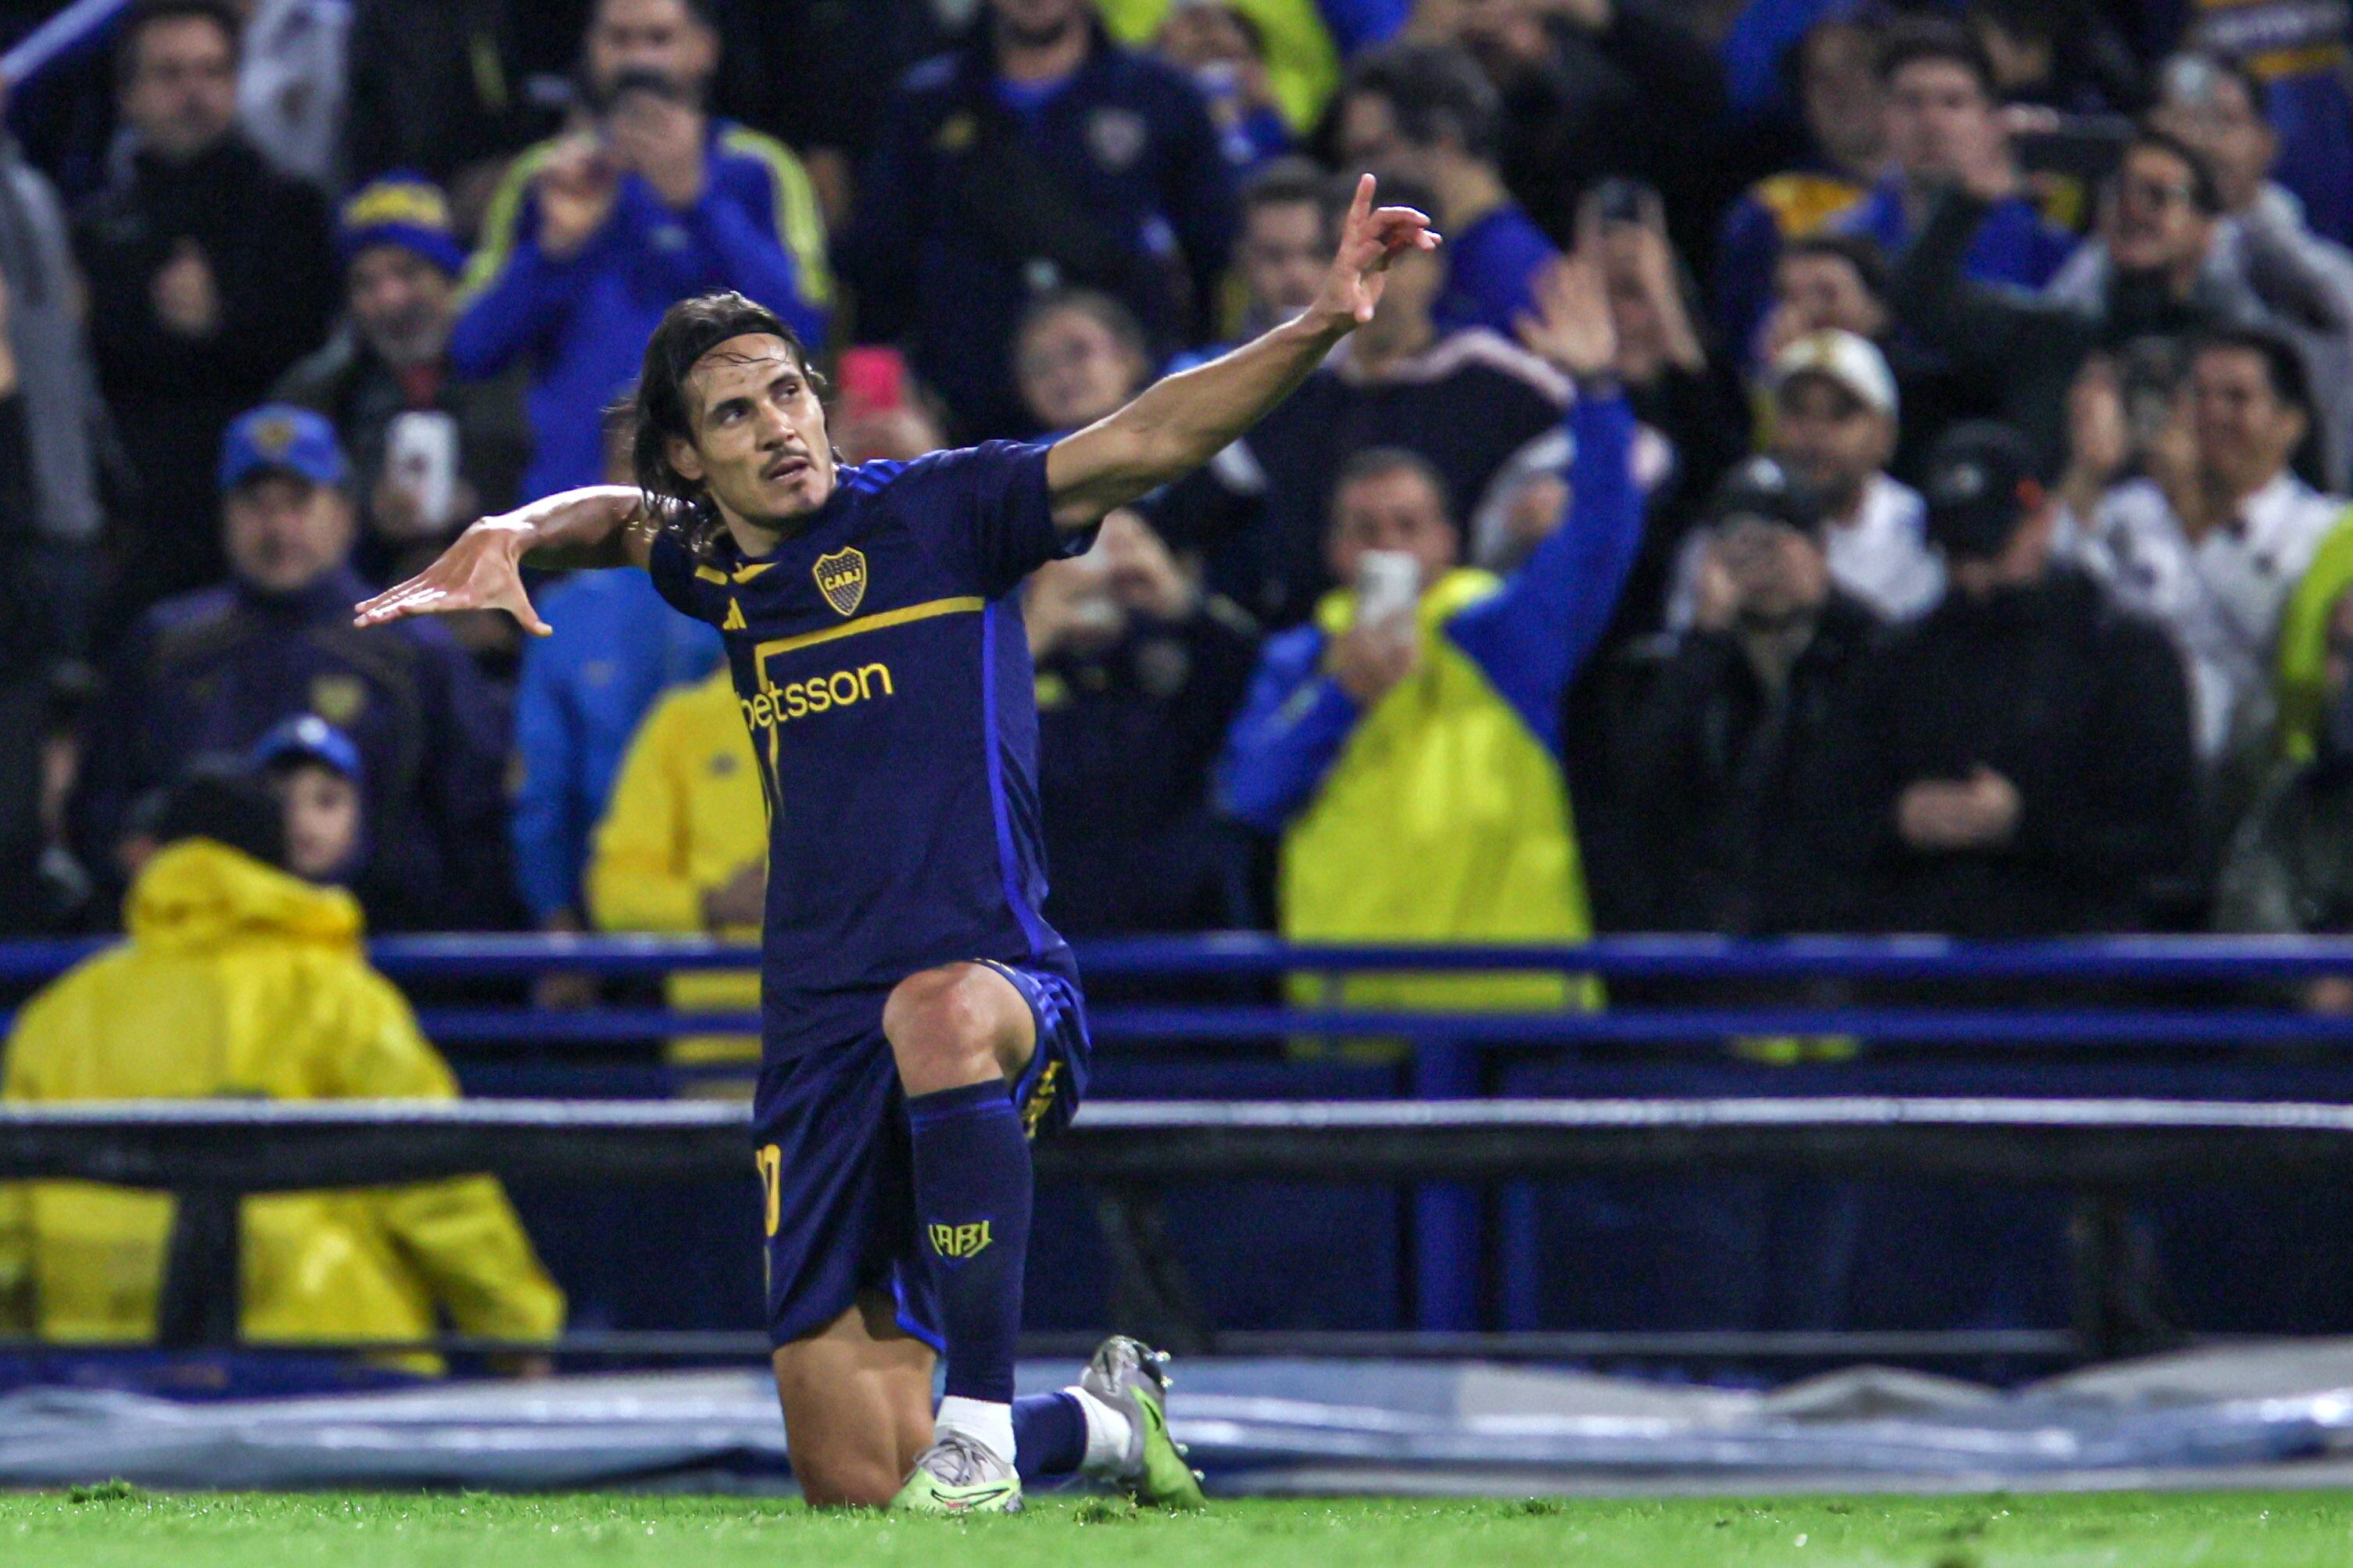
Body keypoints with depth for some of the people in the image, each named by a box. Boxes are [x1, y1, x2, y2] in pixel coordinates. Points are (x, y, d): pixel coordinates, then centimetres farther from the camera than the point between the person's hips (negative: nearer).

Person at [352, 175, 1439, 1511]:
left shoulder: (938, 514, -2)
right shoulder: (717, 570, 14)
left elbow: (1144, 442, -14)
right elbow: (615, 516, 37)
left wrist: (1323, 325, -27)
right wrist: (505, 537, 15)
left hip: (1003, 985, -5)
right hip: (819, 1038, 5)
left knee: (936, 1011, -45)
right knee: (853, 1488, -1)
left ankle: (979, 1434, -37)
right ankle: (1100, 1421, 32)